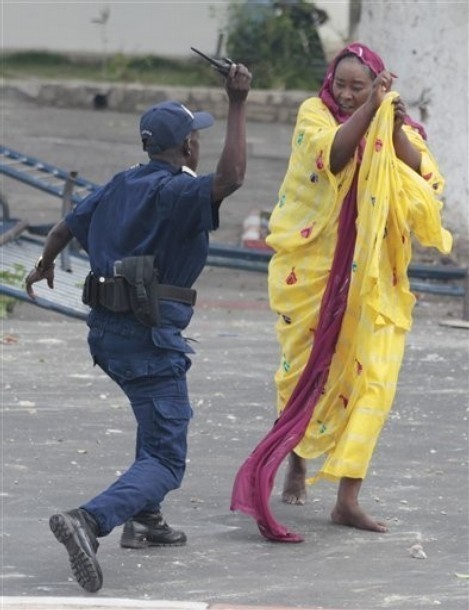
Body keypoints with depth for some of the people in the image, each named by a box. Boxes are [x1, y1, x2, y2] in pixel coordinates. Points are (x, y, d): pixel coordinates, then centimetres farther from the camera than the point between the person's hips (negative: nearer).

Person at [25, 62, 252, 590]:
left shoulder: (120, 187, 11)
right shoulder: (177, 192, -14)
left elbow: (64, 228, 23)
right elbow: (230, 177, -32)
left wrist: (44, 266, 44)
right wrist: (237, 106, -27)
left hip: (106, 329, 9)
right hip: (150, 334, -9)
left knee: (161, 416, 34)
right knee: (165, 461, -10)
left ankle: (144, 520, 37)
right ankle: (90, 521, -32)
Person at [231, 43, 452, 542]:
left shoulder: (397, 128, 5)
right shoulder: (315, 113, -2)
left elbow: (428, 182, -10)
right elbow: (332, 155, -23)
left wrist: (396, 133, -22)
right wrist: (369, 110, -31)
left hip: (372, 278, 1)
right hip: (311, 270, -1)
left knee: (372, 378, -9)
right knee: (307, 370, 8)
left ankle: (348, 498, -9)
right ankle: (297, 460, 35)